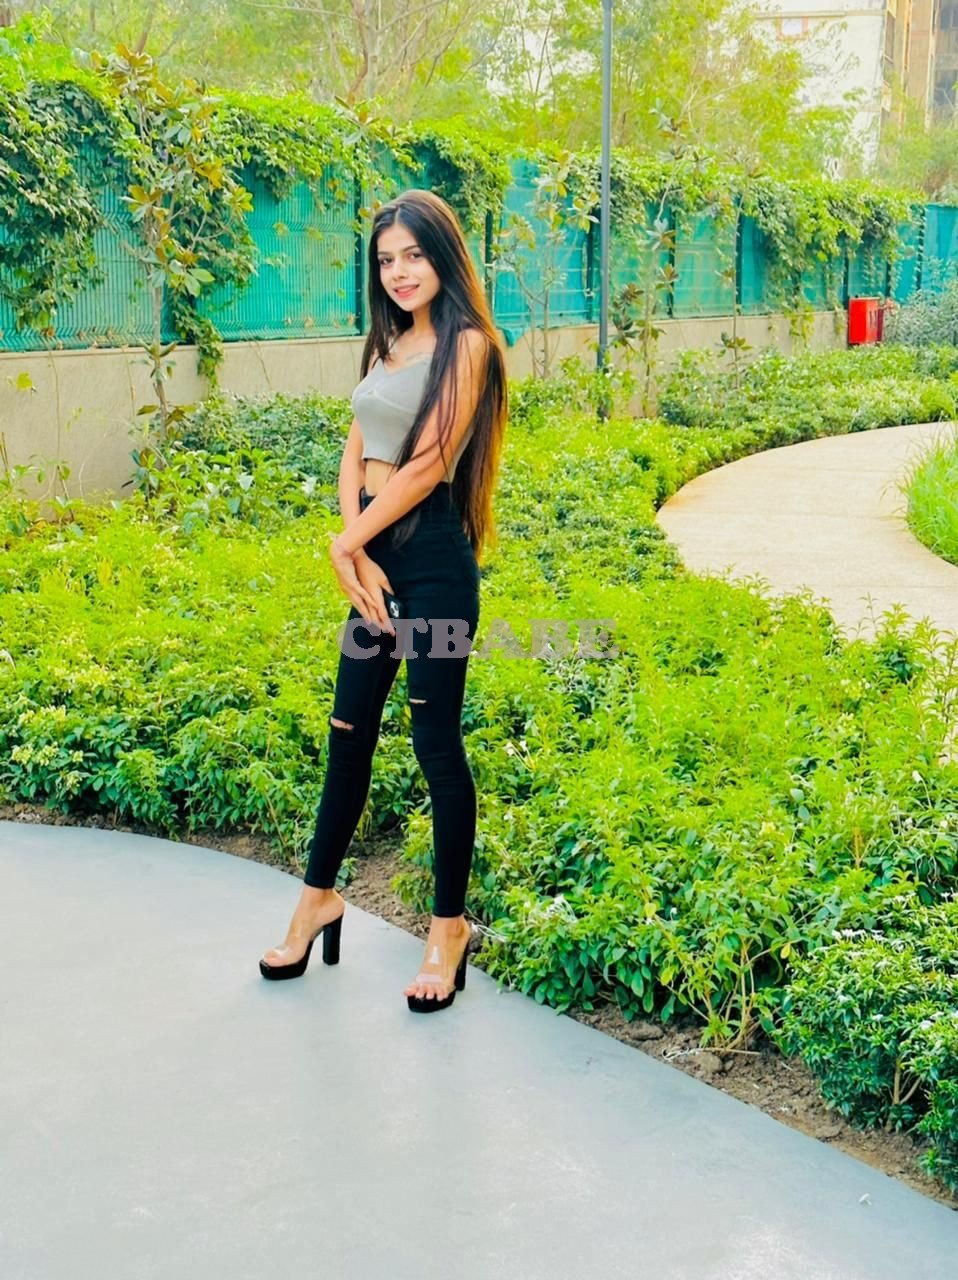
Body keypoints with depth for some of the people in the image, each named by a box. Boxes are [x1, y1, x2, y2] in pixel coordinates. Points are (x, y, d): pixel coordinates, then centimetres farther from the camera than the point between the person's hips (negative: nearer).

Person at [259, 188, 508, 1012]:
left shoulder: (465, 344, -7)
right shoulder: (388, 341, 15)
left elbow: (428, 464, -14)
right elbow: (355, 451, 9)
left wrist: (349, 542, -8)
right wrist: (353, 549, -6)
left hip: (433, 553, -7)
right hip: (377, 550, 7)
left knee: (435, 737, -1)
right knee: (350, 727, 13)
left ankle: (451, 925, 12)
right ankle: (320, 895, 27)